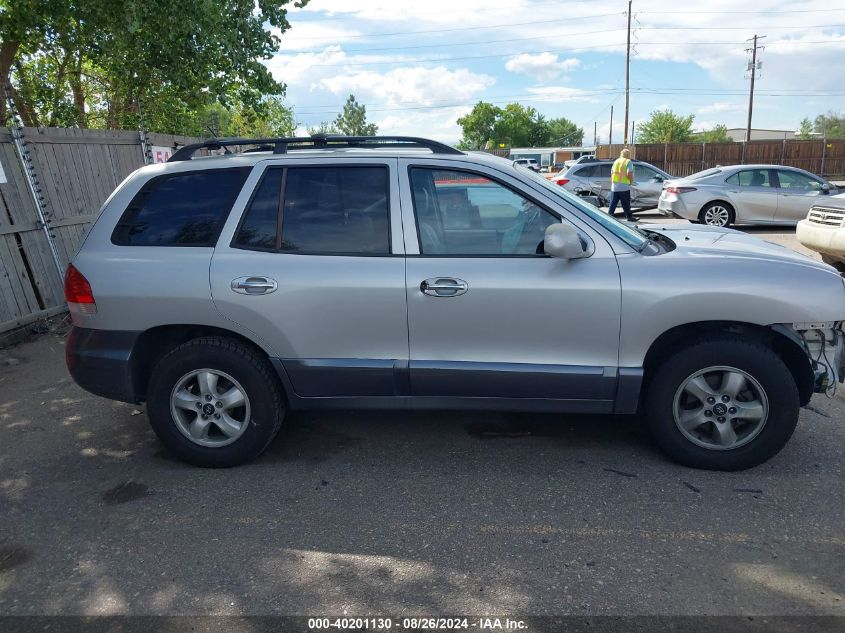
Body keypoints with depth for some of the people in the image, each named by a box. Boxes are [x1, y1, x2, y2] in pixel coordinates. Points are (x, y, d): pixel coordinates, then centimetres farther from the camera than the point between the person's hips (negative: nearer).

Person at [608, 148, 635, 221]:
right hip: (624, 187, -5)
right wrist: (631, 181, -1)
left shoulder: (616, 161, 13)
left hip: (614, 187, 5)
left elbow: (611, 173, 15)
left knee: (613, 203, 9)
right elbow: (629, 173, -18)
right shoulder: (628, 162, -6)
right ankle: (629, 217, 11)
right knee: (626, 204, 3)